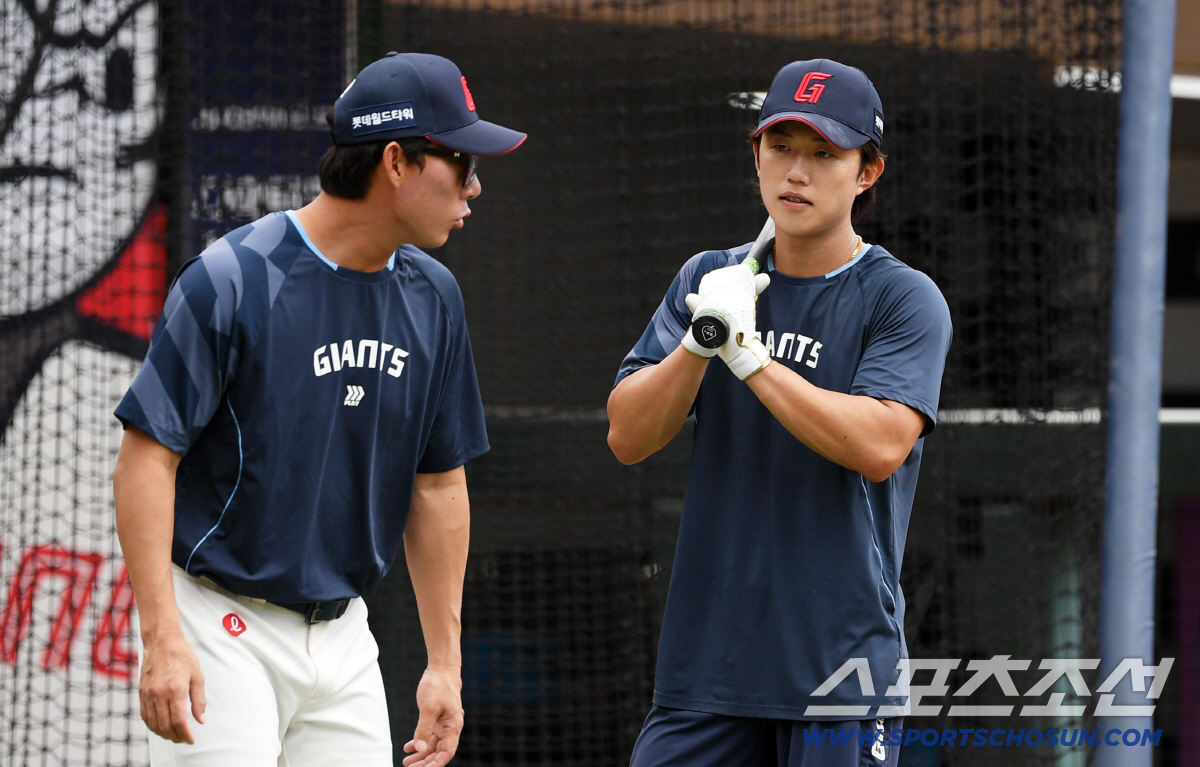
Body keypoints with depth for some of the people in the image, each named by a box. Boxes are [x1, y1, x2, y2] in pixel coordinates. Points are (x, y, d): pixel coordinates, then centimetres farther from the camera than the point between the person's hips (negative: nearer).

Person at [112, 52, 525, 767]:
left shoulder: (431, 298, 7)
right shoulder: (232, 280, -13)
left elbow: (438, 484, 13)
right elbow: (148, 458, -14)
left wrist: (445, 663, 11)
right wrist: (162, 640, -21)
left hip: (344, 635, 6)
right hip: (221, 631, -6)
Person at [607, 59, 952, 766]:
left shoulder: (905, 300, -3)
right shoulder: (709, 280, 11)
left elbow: (879, 447, -18)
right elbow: (628, 437, 4)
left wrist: (748, 354, -18)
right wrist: (699, 343, -13)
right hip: (707, 652, 4)